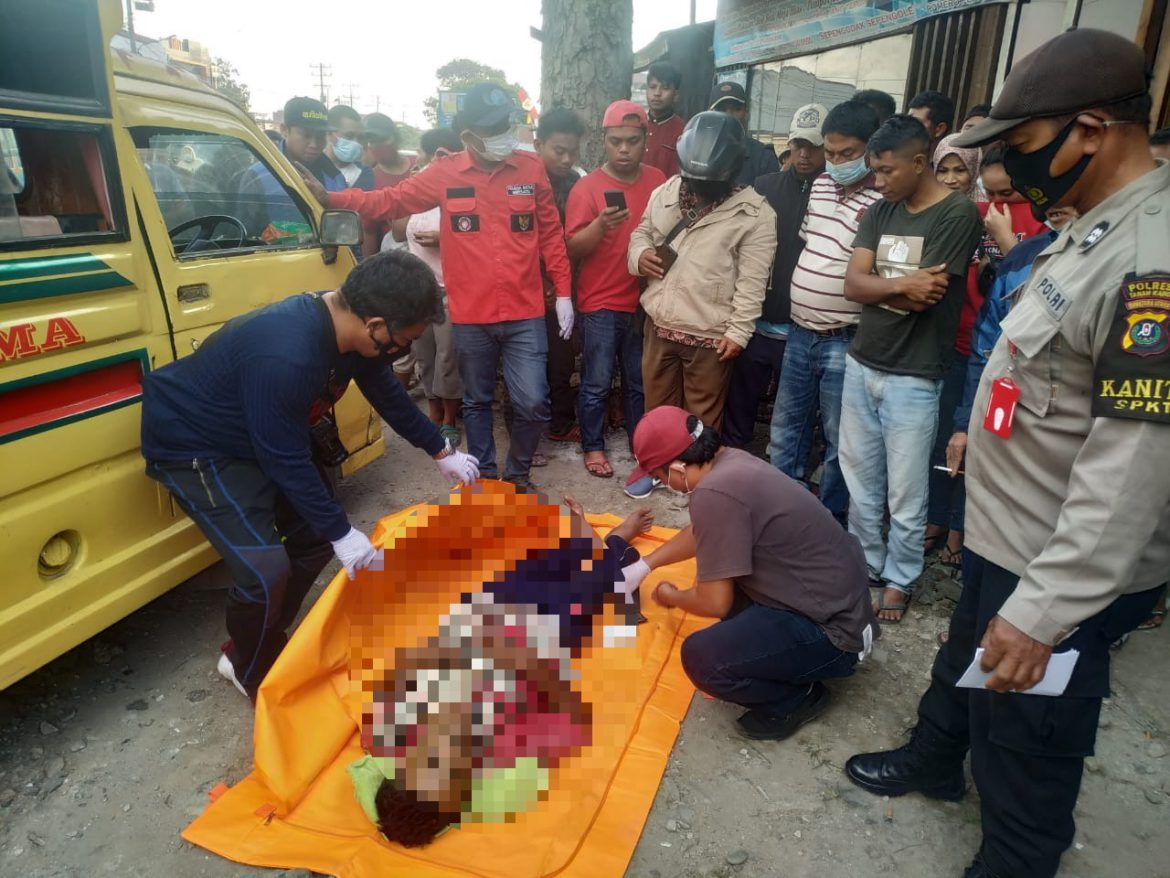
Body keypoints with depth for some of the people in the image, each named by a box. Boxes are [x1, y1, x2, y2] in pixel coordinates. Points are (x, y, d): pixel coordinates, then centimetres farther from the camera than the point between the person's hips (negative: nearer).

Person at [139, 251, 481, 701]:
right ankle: (257, 677, 13)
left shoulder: (347, 325, -12)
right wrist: (342, 533, -19)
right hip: (192, 444, -9)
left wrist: (442, 452, 12)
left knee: (316, 532, 11)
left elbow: (387, 393, 5)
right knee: (267, 570, -16)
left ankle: (260, 646, 28)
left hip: (259, 435, 9)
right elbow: (286, 461, -28)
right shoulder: (285, 357, -38)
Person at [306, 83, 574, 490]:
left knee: (532, 402, -3)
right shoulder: (444, 173, 2)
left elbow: (550, 233, 7)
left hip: (525, 313, 0)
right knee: (476, 401, 13)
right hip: (470, 315, 1)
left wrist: (563, 292, 5)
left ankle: (518, 473, 22)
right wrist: (329, 197, -10)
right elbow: (390, 201, 2)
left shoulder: (531, 168, 3)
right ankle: (484, 475, 31)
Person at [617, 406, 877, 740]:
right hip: (840, 595, 10)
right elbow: (702, 533, 20)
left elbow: (715, 603, -19)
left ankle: (796, 699, 4)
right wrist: (643, 566, 26)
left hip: (832, 631, -10)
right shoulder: (730, 461, 1)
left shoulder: (715, 494, -28)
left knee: (701, 657, -21)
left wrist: (671, 597, 2)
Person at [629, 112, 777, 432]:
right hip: (658, 326, 5)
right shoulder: (666, 191, 6)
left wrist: (738, 331, -14)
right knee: (656, 412, 18)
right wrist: (640, 254, -3)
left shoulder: (755, 213, -9)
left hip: (709, 337, -4)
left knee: (702, 423, 8)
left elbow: (752, 282, -11)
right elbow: (641, 232, 18)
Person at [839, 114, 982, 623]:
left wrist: (876, 286, -5)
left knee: (904, 493, 6)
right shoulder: (880, 212, 9)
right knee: (859, 479, 16)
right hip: (860, 365, 6)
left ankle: (900, 579, 24)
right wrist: (902, 284, -17)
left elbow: (923, 299, -17)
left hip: (911, 378, -6)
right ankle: (866, 562, 33)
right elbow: (852, 284, -3)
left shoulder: (958, 214, -9)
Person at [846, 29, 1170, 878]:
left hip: (1063, 571, -10)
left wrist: (1044, 608, -28)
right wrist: (988, 436, 26)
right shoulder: (1095, 228, 6)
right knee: (964, 663, 30)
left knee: (1024, 755, 11)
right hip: (1007, 533, 10)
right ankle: (933, 761, 55)